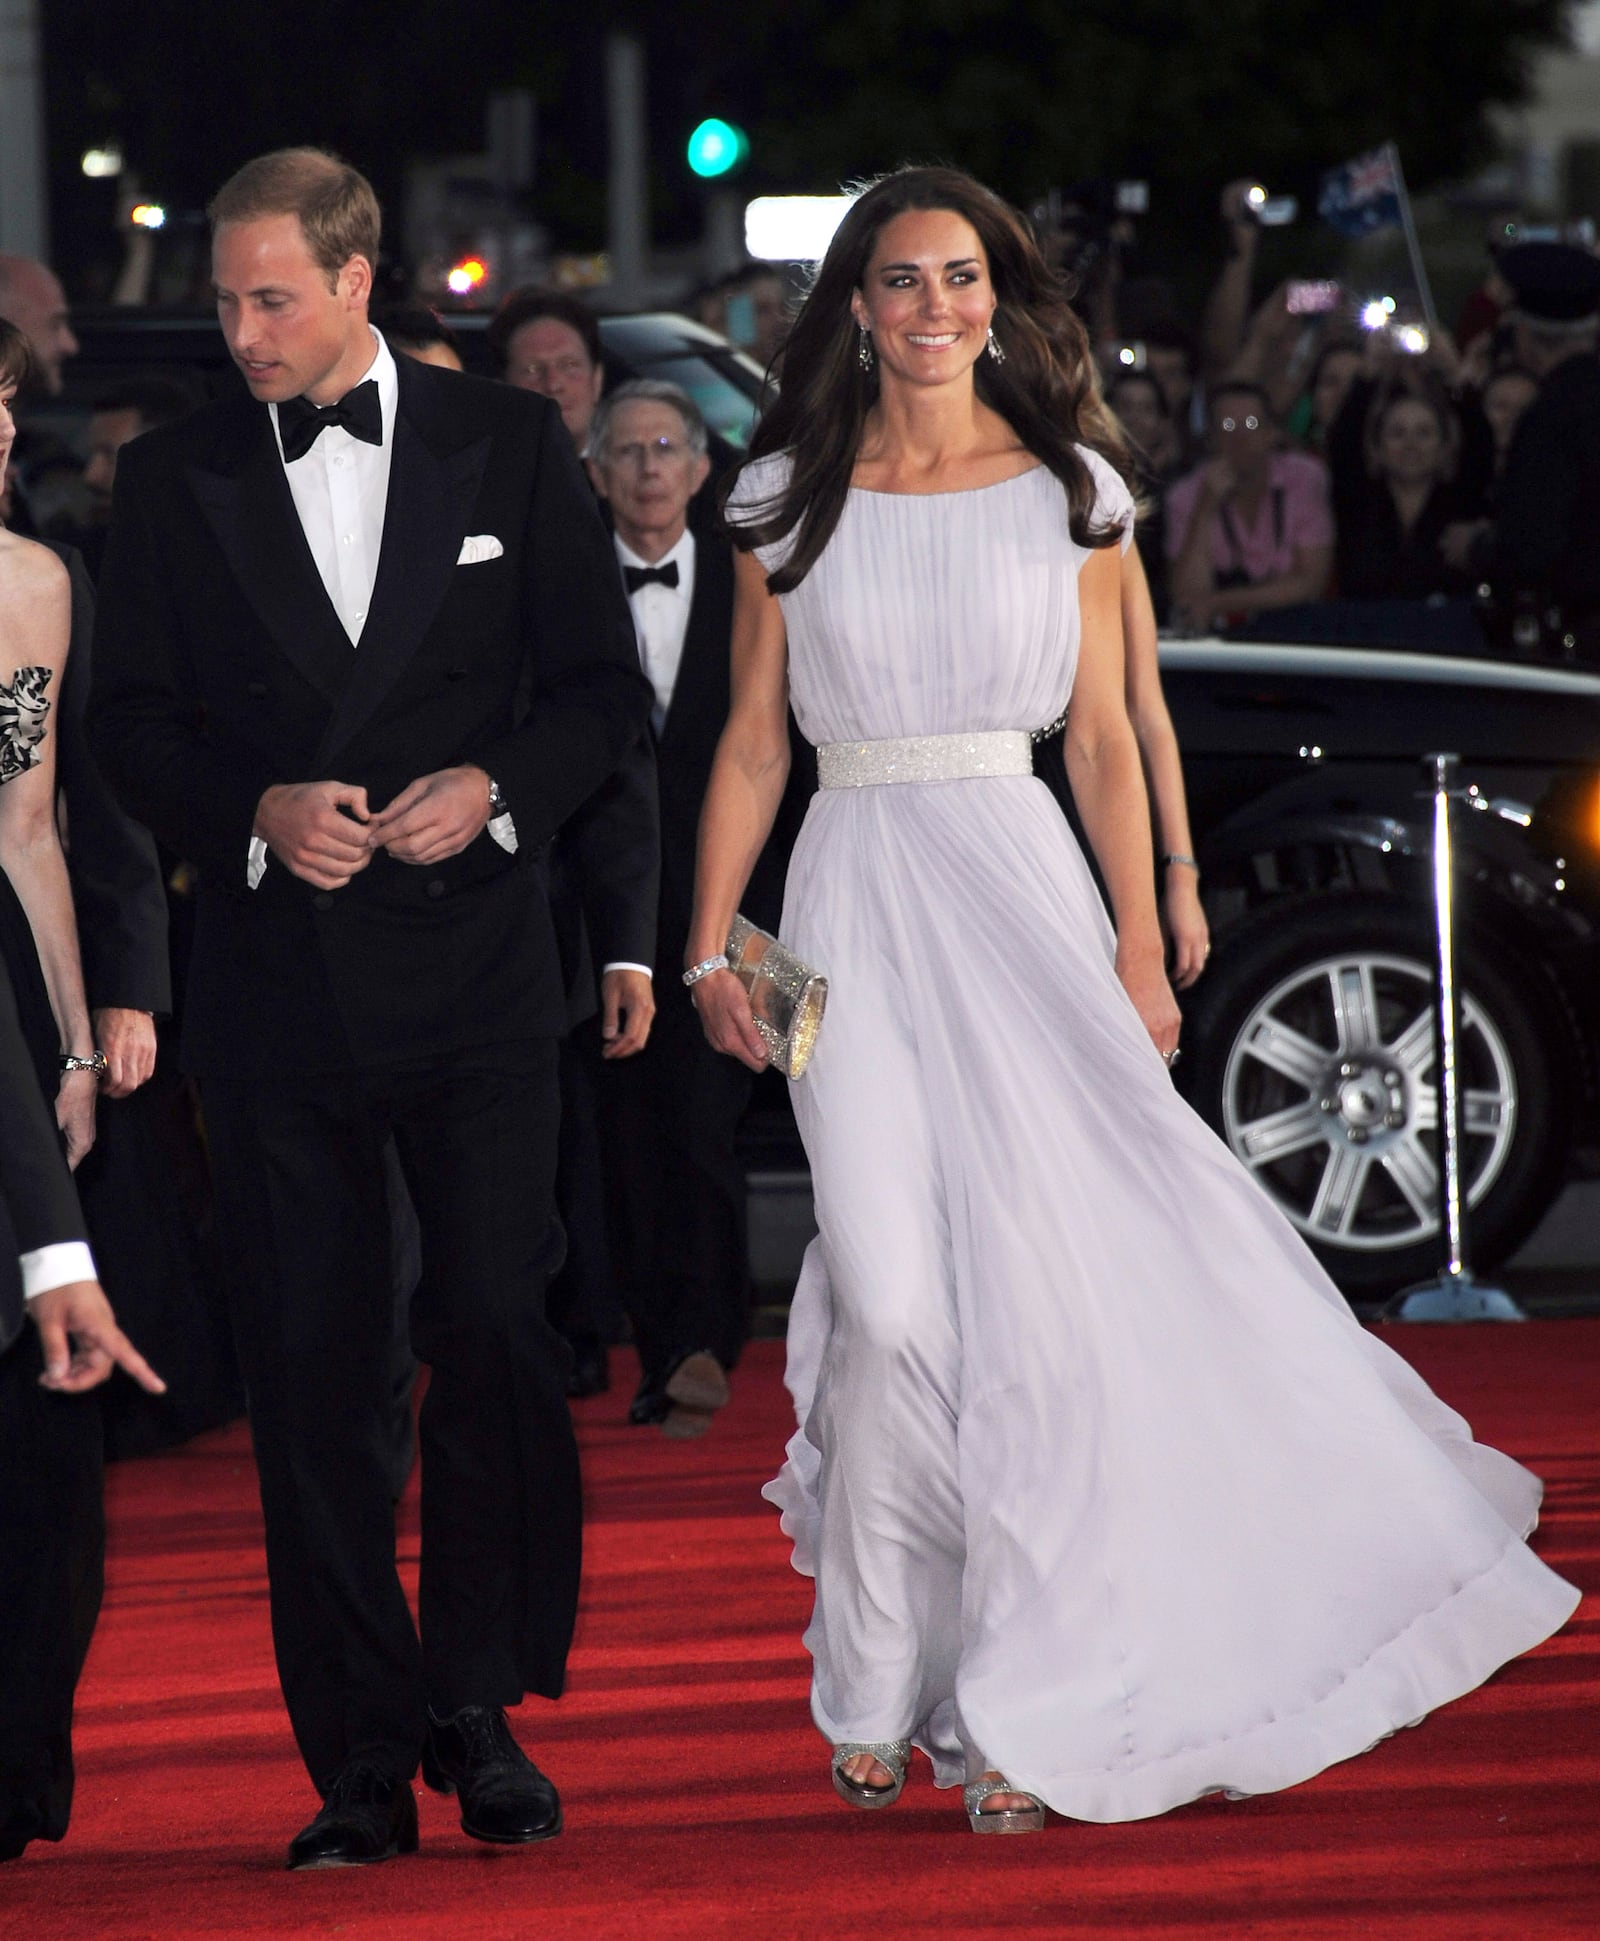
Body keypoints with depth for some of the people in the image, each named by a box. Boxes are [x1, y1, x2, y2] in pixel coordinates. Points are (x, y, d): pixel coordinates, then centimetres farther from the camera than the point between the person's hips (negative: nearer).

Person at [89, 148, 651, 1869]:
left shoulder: (507, 446, 5)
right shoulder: (171, 480, 7)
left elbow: (602, 686, 7)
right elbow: (132, 724, 7)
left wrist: (499, 790, -11)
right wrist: (258, 811, -11)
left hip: (472, 967, -1)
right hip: (273, 983, 1)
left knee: (494, 1334, -6)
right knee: (311, 1374, 1)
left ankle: (480, 1709, 12)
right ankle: (362, 1762, 7)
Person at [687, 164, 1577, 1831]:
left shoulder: (1069, 494, 8)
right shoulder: (788, 499, 7)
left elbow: (1104, 738, 8)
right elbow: (752, 741, 9)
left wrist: (1138, 948, 0)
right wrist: (710, 948, 2)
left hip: (1019, 886, 1)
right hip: (856, 908, -1)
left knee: (1036, 1296, -6)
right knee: (897, 1307, -11)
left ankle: (1015, 1707, 2)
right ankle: (875, 1690, 5)